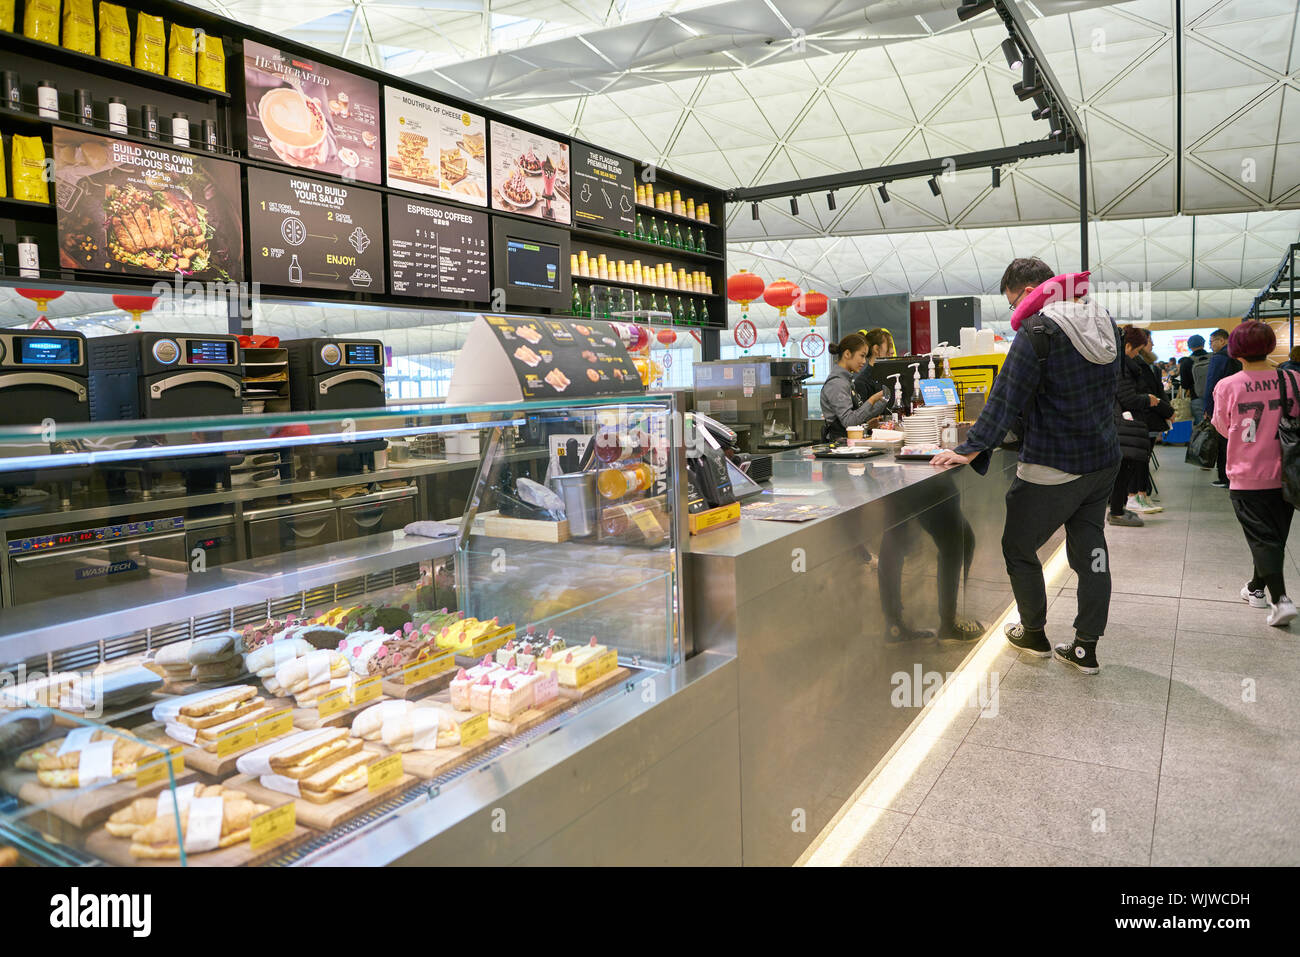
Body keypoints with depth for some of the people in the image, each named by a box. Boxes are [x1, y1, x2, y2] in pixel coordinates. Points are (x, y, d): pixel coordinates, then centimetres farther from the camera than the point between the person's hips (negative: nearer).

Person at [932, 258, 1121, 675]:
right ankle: (1086, 648, 20)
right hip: (1104, 461, 8)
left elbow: (1006, 399, -21)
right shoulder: (1105, 323, 7)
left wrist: (970, 450, -17)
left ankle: (1035, 634, 23)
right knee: (1090, 550, 13)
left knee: (1018, 547, 10)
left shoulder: (1037, 332, -18)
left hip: (1052, 468, -8)